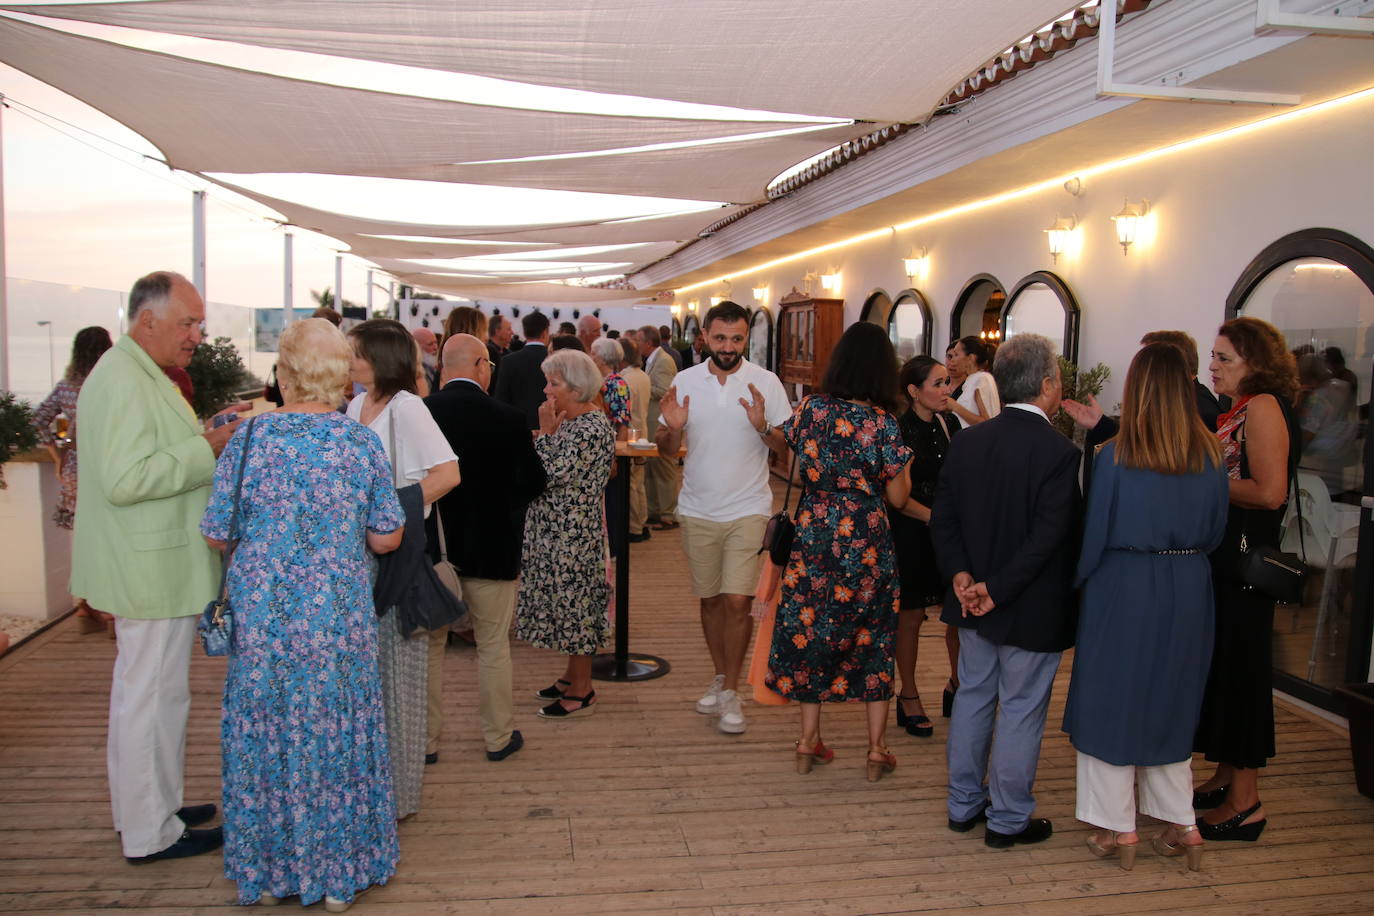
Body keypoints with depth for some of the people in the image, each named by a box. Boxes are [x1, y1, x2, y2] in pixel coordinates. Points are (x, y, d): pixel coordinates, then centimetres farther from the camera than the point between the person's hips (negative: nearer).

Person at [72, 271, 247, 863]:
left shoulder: (139, 375, 15)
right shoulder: (123, 382, -20)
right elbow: (125, 480, -27)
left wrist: (208, 431, 7)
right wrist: (207, 448, -23)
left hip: (150, 567, 11)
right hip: (152, 573, -11)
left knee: (142, 692, 20)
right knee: (154, 696, 0)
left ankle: (150, 807, 36)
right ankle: (150, 834, 15)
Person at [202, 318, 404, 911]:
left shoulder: (248, 440, -9)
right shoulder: (362, 445, -7)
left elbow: (216, 536, -2)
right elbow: (387, 539, -2)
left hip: (262, 619, 0)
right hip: (339, 620, 0)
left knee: (263, 736, 15)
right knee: (336, 738, 12)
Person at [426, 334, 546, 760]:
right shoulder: (505, 417, -15)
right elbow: (533, 482, -8)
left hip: (432, 548, 2)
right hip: (490, 547, -2)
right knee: (493, 646, 12)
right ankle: (499, 737, 24)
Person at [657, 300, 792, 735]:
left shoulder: (766, 382, -5)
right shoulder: (684, 381, 2)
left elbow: (787, 446, -4)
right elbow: (667, 450, 5)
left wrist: (763, 428, -24)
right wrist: (671, 429, -17)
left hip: (747, 509, -3)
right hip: (698, 510, 3)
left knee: (737, 601, -8)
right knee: (710, 599, 13)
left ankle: (731, 692, 7)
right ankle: (719, 677, 31)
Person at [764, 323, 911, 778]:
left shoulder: (810, 409, -4)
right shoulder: (882, 422, -13)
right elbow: (898, 496, -8)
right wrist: (903, 464, 8)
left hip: (814, 537, 3)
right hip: (866, 541, -2)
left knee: (811, 631, 14)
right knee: (871, 638, 11)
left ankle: (809, 742, 22)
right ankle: (877, 750, 18)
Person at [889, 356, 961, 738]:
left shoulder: (950, 425, 8)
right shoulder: (898, 430, -10)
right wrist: (931, 517, -18)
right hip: (911, 534, -5)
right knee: (911, 616, 4)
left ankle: (957, 686, 26)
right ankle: (908, 698, 20)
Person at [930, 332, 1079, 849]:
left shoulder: (966, 441, 0)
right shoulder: (1058, 452, -19)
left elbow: (943, 519, -1)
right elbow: (1047, 537, -23)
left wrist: (960, 575, -6)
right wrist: (997, 589, -17)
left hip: (974, 604, 6)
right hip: (1032, 611, -6)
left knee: (972, 698, 18)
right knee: (1021, 713, 8)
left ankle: (963, 805, 31)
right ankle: (1008, 820, 22)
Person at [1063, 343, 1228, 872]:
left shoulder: (1115, 455, -14)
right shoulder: (1209, 454, -3)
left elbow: (1094, 534, -9)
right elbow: (1216, 531, 6)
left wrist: (1075, 581, 6)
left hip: (1124, 587, -4)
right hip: (1188, 591, 4)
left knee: (1112, 701, 10)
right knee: (1172, 702, 19)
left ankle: (1118, 828, 17)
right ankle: (1180, 824, 25)